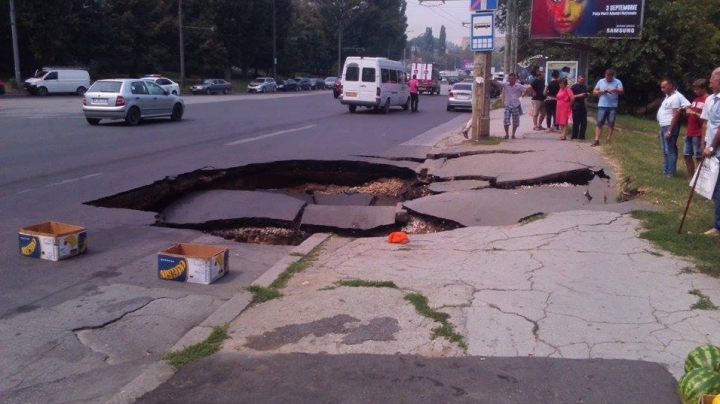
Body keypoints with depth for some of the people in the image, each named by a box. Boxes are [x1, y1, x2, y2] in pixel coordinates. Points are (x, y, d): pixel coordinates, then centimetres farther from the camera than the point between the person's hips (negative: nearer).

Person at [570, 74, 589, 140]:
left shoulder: (584, 87, 15)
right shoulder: (574, 87, -4)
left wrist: (586, 95, 3)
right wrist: (579, 95, -18)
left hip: (583, 106, 6)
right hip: (576, 107, -6)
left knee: (584, 122, 3)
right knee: (576, 122, -4)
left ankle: (581, 136, 10)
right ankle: (574, 136, 5)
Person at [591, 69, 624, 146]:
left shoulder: (617, 82, 2)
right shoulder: (600, 81, 9)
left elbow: (622, 92, -9)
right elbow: (594, 92, 9)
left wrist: (615, 89, -26)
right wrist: (601, 91, -9)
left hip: (613, 106, -1)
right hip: (602, 106, 1)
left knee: (611, 123, 3)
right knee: (599, 123, -3)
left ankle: (609, 140, 10)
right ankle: (596, 140, -4)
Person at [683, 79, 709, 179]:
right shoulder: (695, 99, 16)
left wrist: (694, 113, -19)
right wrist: (686, 111, 3)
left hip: (699, 134, -9)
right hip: (689, 133, 9)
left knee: (698, 157, -4)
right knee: (687, 155, 12)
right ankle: (691, 177, 22)